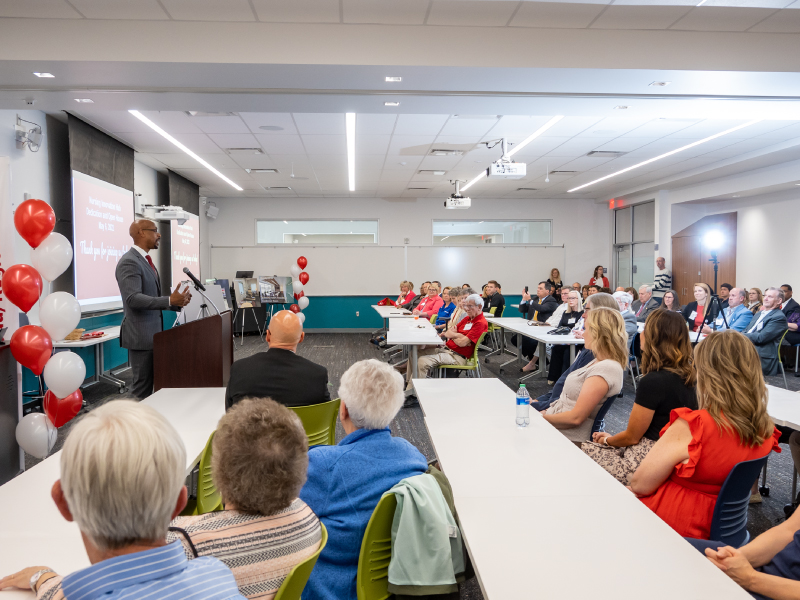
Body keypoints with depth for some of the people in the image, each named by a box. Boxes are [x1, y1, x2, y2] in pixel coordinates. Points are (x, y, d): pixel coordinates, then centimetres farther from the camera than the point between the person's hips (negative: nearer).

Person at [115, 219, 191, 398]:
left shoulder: (146, 260, 16)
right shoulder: (129, 262, -15)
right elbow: (133, 298, -27)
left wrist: (176, 302, 6)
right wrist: (169, 300, -31)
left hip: (153, 333, 10)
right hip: (141, 335, -9)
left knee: (151, 383, 14)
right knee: (143, 385, -2)